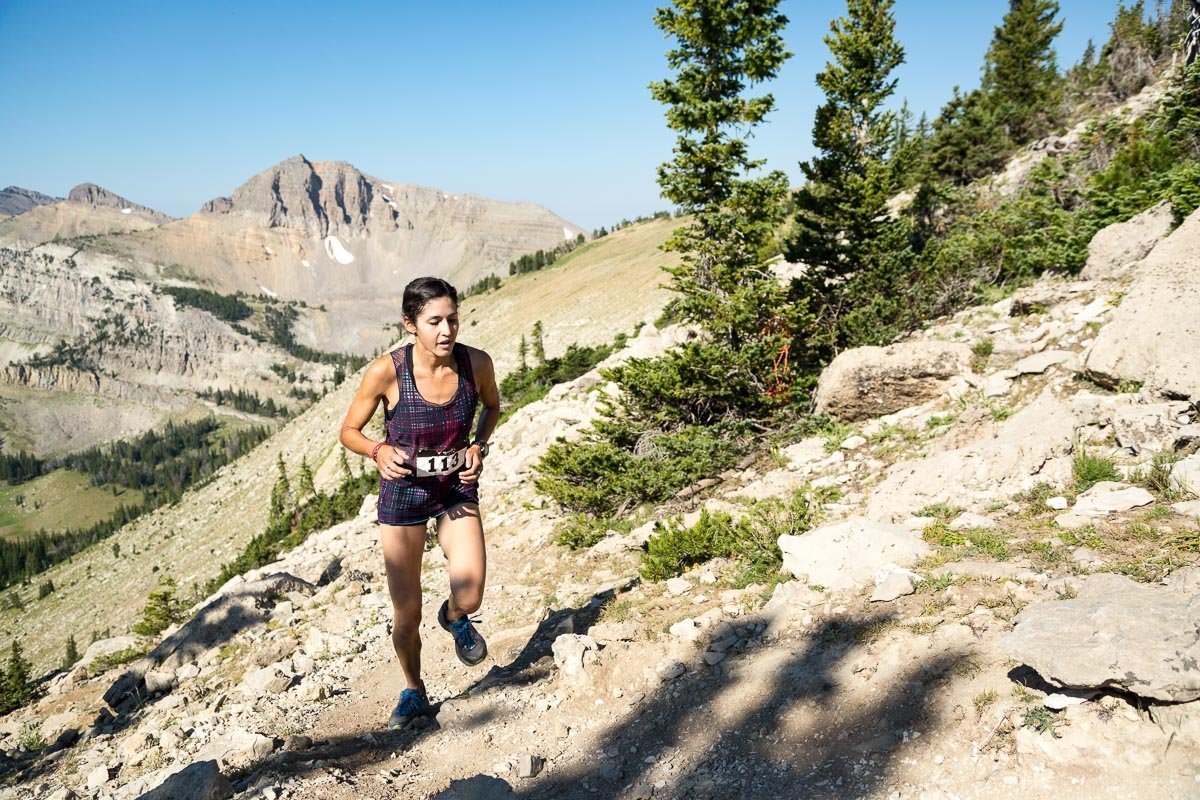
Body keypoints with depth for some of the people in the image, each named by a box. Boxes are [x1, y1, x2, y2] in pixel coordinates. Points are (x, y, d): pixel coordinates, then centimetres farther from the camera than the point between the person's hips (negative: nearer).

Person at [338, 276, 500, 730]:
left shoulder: (476, 363, -15)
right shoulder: (386, 371, -21)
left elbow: (492, 406, 8)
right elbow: (349, 432, -7)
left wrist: (479, 446, -10)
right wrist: (379, 452, -27)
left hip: (457, 489, 1)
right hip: (402, 492, -1)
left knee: (469, 597, -18)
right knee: (406, 617, 6)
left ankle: (453, 618, 21)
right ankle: (413, 692, 36)